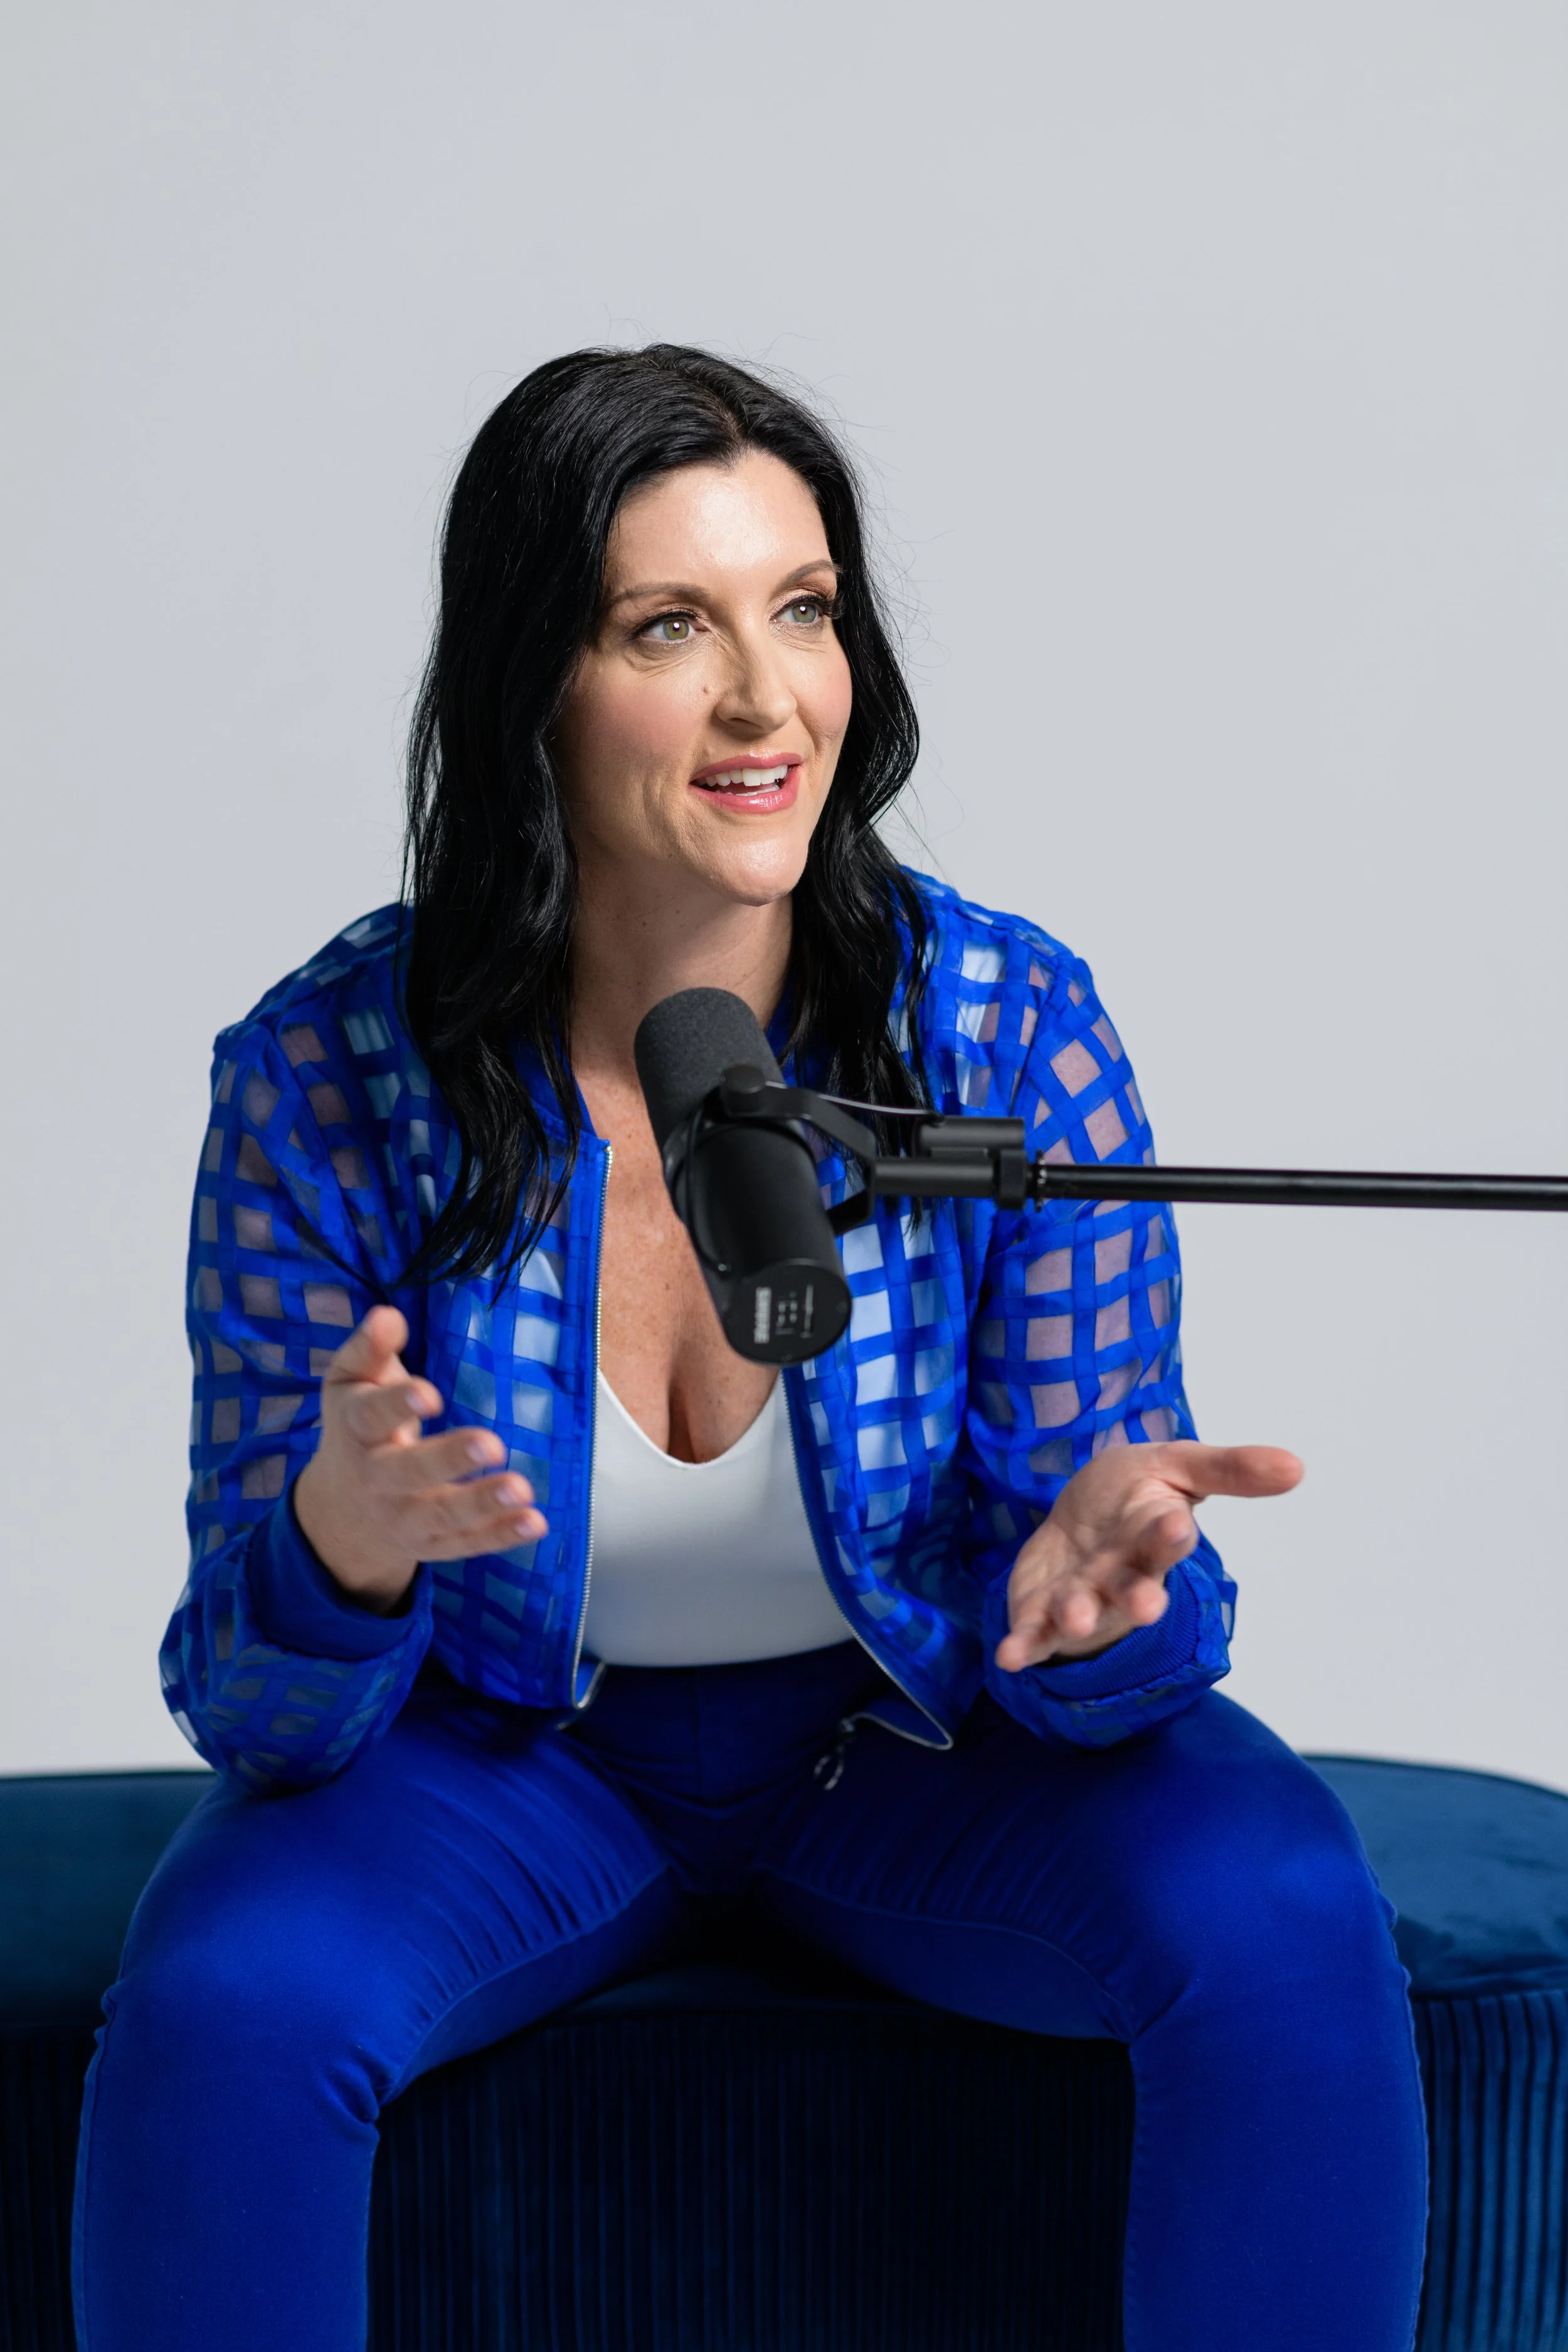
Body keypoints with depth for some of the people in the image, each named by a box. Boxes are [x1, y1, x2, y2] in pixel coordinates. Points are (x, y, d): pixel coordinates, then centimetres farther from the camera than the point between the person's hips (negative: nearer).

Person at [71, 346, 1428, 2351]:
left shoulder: (1014, 1028, -17)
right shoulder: (326, 1079, -18)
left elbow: (1095, 1667, -11)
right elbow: (255, 1713, -15)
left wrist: (1093, 1586, -37)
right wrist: (341, 1552, -39)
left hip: (915, 1736, 1)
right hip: (502, 1755, 0)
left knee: (1283, 1934, -27)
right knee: (222, 2008, -30)